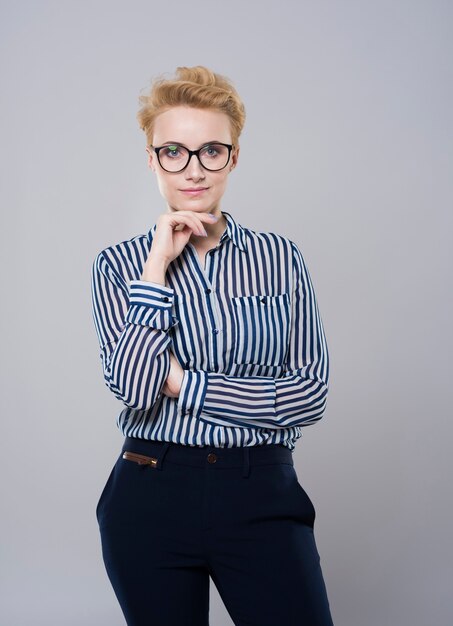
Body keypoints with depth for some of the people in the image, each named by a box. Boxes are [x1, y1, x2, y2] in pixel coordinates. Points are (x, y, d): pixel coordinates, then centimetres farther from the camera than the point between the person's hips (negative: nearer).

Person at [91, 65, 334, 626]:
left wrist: (183, 383, -9)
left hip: (262, 498, 1)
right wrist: (158, 264, -13)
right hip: (152, 500, 0)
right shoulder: (119, 264, 1)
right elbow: (133, 387, -14)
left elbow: (312, 392, -6)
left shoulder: (279, 258, 2)